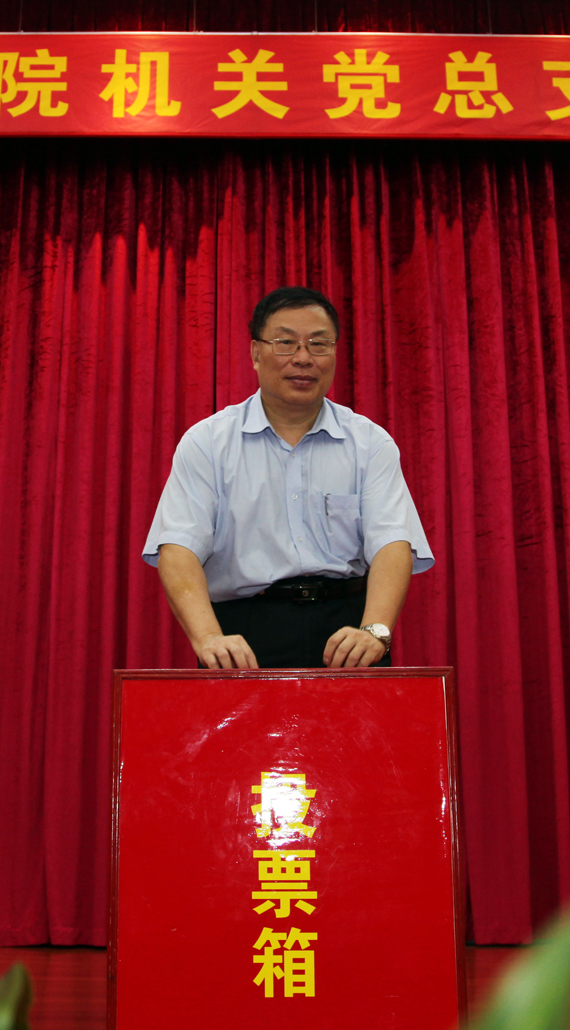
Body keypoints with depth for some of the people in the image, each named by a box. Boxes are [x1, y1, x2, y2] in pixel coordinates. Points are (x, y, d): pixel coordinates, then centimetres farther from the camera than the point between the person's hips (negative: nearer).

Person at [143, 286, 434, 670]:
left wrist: (374, 631, -22)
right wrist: (208, 637, -23)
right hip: (245, 637, -1)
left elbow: (391, 542, -2)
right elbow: (179, 547, -5)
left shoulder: (371, 443, 10)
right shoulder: (207, 442, 6)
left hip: (345, 631, 1)